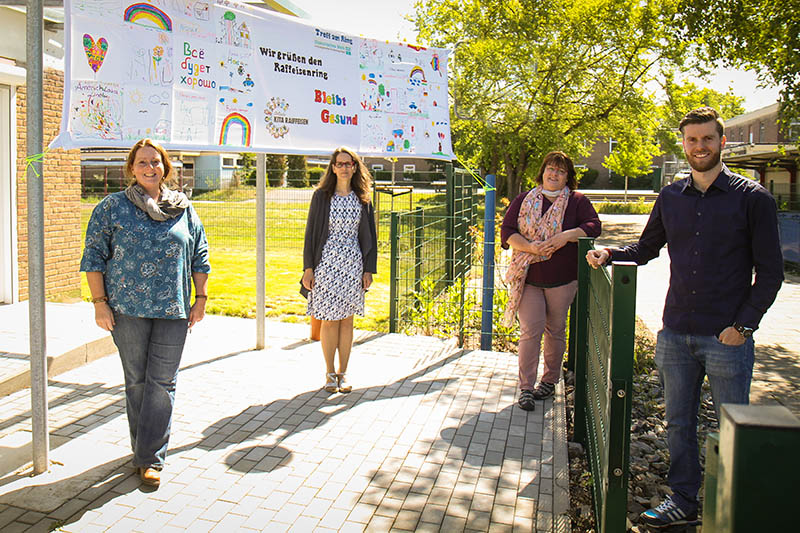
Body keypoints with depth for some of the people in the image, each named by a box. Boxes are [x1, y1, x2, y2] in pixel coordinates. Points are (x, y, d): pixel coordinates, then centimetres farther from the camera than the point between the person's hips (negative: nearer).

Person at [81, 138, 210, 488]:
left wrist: (201, 298, 7)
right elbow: (94, 256, 3)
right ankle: (143, 449, 25)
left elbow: (199, 257, 14)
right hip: (127, 308, -1)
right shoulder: (112, 207, 4)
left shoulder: (183, 209, 10)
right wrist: (99, 302, -4)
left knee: (163, 382, 0)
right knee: (137, 380, 9)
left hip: (173, 310, 1)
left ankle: (150, 458, 7)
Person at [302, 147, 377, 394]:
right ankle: (329, 373, 15)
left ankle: (343, 373, 17)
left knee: (347, 319, 7)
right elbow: (311, 231, 1)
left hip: (353, 264, 2)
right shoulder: (322, 196, 1)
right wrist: (308, 267, -4)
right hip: (327, 262, -2)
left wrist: (369, 269, 4)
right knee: (329, 319, 1)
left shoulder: (362, 199, 8)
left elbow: (369, 236, 10)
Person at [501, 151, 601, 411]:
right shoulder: (523, 201, 8)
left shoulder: (577, 201, 7)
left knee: (555, 331, 10)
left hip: (562, 279, 1)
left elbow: (593, 225, -5)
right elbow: (506, 231, 1)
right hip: (528, 277, 0)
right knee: (530, 331, -6)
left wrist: (566, 236, -21)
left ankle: (549, 381, 27)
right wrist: (531, 248, -16)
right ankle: (526, 387, 2)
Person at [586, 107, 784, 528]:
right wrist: (609, 254, -1)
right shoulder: (671, 197, 7)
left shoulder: (752, 198, -4)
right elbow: (646, 248, 18)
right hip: (676, 334, 4)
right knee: (678, 423, 13)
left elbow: (770, 272, -3)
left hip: (727, 337, -4)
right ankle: (683, 501, 30)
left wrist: (743, 325, -12)